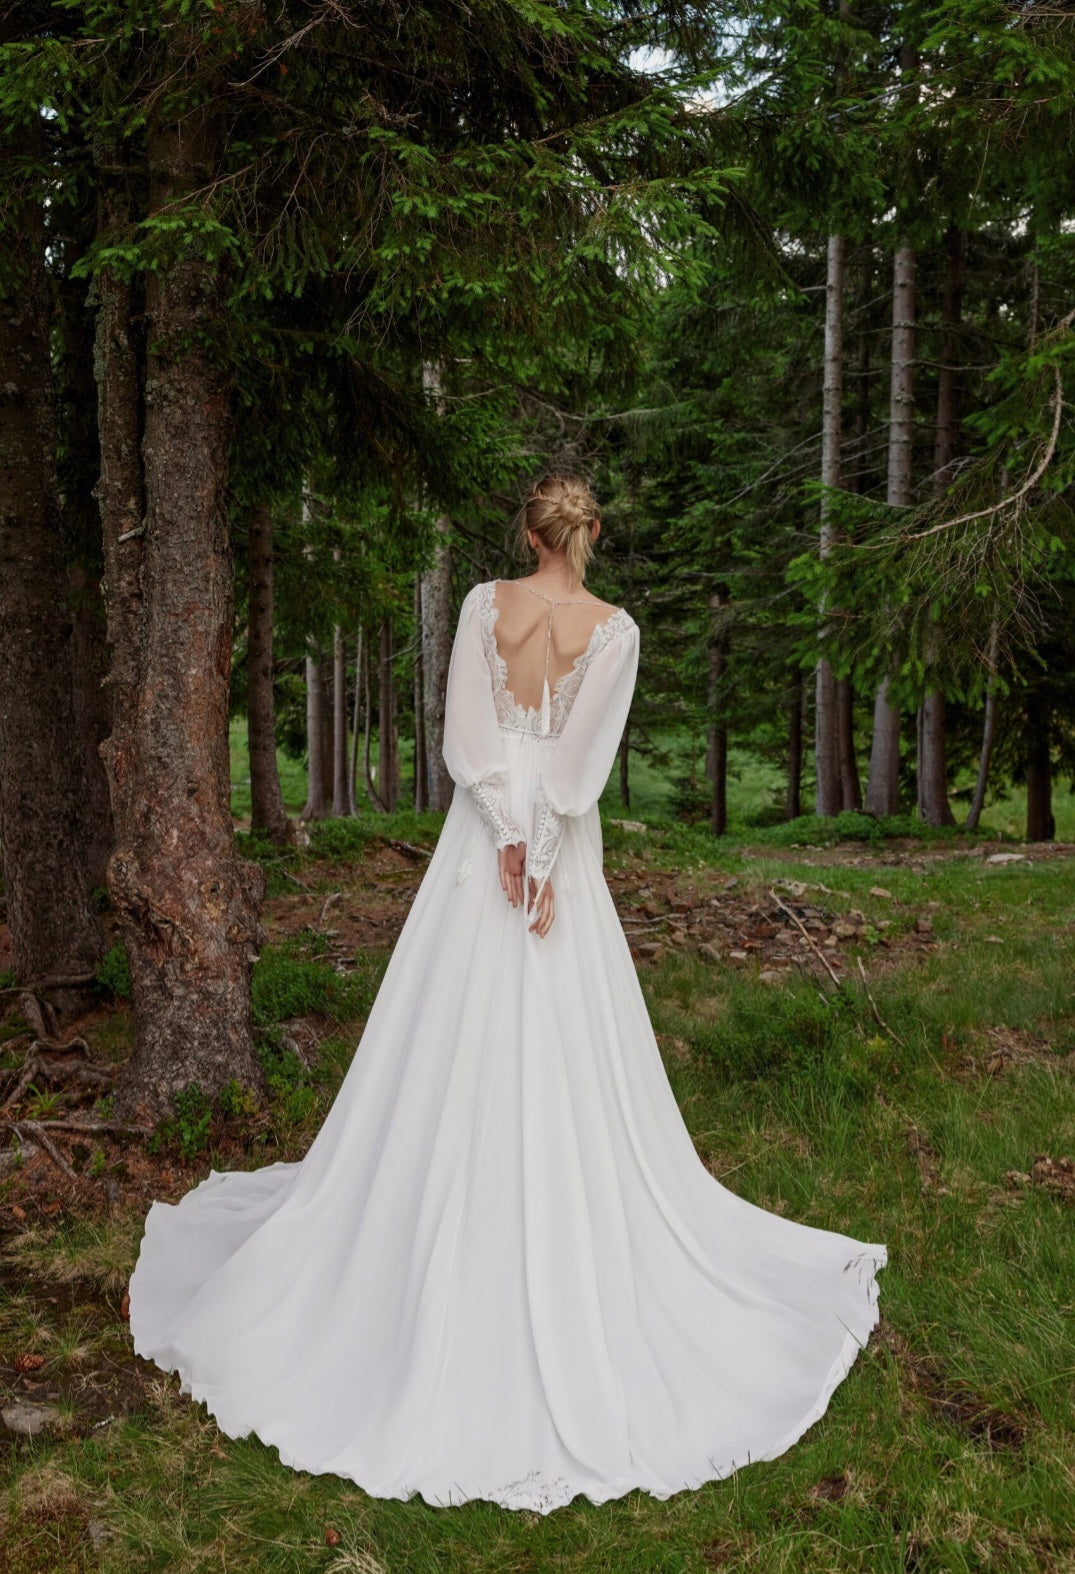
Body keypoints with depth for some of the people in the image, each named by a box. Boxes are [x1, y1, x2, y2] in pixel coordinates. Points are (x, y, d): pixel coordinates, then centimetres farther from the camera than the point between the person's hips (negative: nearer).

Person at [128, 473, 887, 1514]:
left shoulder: (486, 602, 0)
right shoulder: (616, 629, -3)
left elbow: (467, 730, -9)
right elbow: (584, 754, -12)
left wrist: (509, 836, -12)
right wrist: (543, 852, -13)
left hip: (482, 832, 1)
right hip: (565, 845, -1)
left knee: (450, 1059, 7)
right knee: (565, 1068, 6)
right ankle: (567, 1284, 15)